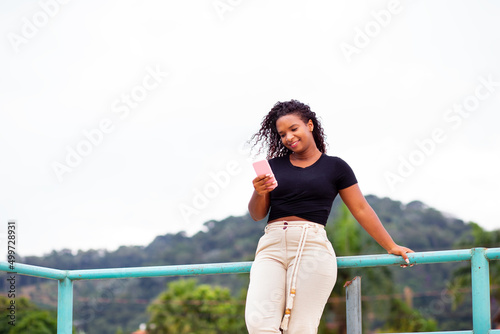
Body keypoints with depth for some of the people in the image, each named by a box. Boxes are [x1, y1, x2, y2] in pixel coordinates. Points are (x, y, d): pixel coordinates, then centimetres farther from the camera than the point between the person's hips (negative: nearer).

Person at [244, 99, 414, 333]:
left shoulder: (335, 167, 12)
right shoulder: (274, 166, 18)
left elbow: (361, 209, 14)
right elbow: (256, 215, 18)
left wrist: (391, 247, 13)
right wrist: (259, 192, -4)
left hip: (312, 245, -2)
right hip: (271, 245, 2)